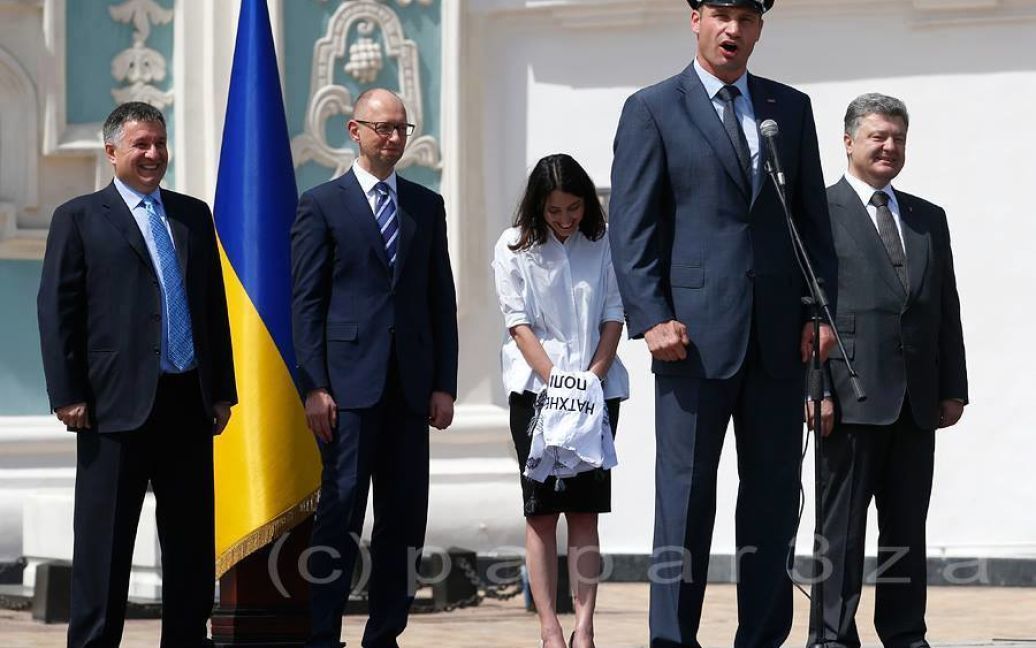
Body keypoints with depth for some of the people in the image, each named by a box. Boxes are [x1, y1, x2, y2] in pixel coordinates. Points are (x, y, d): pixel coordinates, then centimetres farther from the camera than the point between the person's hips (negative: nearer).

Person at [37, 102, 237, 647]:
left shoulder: (193, 215, 14)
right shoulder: (80, 218, 0)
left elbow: (214, 305, 15)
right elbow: (56, 310, -3)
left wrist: (221, 391, 11)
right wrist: (67, 395, -10)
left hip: (189, 402, 5)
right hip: (118, 403, -5)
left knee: (193, 541, 8)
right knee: (104, 542, 0)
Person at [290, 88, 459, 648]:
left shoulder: (426, 206, 14)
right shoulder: (322, 204, 2)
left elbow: (441, 300, 14)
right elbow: (305, 302, -2)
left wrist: (444, 384, 6)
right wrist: (314, 387, -9)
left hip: (410, 385, 4)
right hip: (348, 383, -4)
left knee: (405, 515, 5)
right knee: (340, 509, -6)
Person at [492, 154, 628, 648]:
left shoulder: (603, 246, 6)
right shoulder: (514, 248, 2)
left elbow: (613, 316, 5)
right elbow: (519, 323, -4)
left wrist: (592, 378, -9)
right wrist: (557, 383, -14)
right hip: (535, 387, -1)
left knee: (585, 513, -1)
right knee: (542, 512, -4)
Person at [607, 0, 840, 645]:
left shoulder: (792, 107, 14)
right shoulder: (653, 110, 2)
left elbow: (815, 216, 14)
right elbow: (631, 226, -2)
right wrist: (652, 319, -12)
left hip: (779, 336, 4)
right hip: (697, 333, -4)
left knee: (775, 494, 6)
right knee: (686, 493, -2)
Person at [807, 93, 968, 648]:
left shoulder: (929, 219, 18)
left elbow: (947, 309, 17)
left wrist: (953, 387, 9)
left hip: (917, 398, 5)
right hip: (852, 394, -5)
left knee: (907, 528, 8)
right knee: (842, 525, -2)